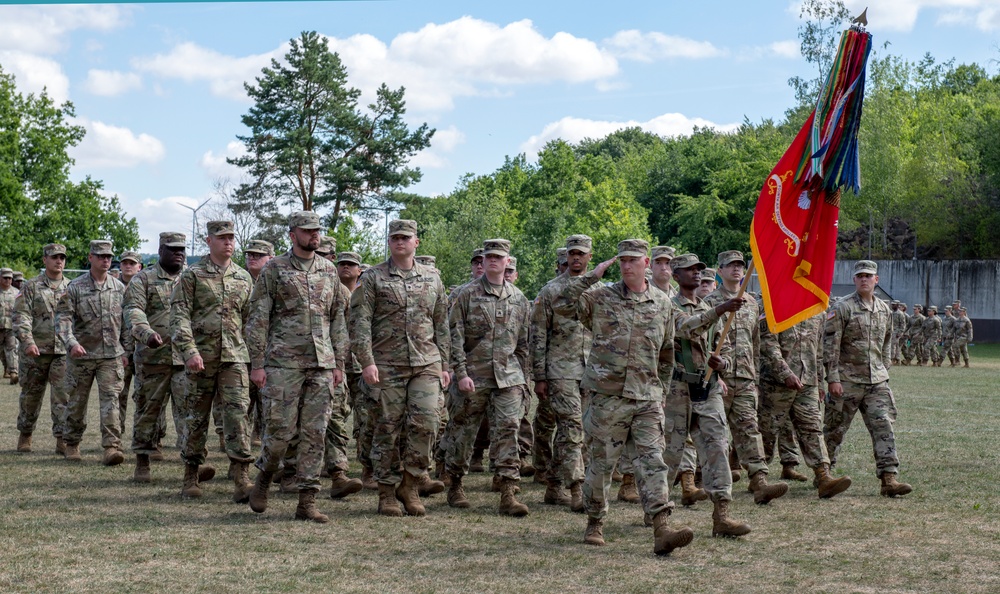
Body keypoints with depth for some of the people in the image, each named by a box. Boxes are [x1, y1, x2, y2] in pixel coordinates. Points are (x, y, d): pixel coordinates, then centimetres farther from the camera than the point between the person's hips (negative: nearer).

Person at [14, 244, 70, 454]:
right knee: (30, 396, 10)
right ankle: (25, 436, 26)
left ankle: (62, 439, -5)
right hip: (35, 351, -1)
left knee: (63, 397, -7)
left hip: (63, 352, 1)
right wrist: (28, 341, -22)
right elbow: (21, 317, -7)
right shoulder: (31, 287, 2)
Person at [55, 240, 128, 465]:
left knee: (110, 399, -10)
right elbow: (62, 318, -11)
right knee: (76, 402, 9)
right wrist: (71, 343, -26)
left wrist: (126, 350, 12)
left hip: (111, 355, 1)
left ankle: (112, 446, -14)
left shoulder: (119, 288, 7)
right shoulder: (76, 287, -4)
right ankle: (72, 444, 26)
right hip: (82, 354, -1)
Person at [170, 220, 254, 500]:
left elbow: (250, 319, 17)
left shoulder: (244, 278, 12)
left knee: (237, 414, -10)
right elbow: (179, 316, -6)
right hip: (200, 358, -2)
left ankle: (241, 480, -12)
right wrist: (189, 350, -18)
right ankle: (191, 478, 19)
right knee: (196, 419, 6)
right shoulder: (192, 275, 1)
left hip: (234, 356, 2)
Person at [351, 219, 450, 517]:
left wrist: (444, 364, 12)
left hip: (426, 364, 2)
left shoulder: (432, 278, 13)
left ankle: (410, 484, 6)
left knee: (425, 423, -10)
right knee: (388, 429, 1)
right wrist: (367, 361, -14)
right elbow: (360, 322, -4)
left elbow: (441, 325, 16)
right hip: (387, 366, -2)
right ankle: (387, 492, 11)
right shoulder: (372, 278, 2)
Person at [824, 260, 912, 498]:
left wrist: (884, 371, 19)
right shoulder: (842, 308, -8)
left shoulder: (884, 310, 11)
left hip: (877, 381, 5)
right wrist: (833, 378, -16)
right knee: (835, 428, 5)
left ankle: (889, 479, -10)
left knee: (883, 425, -7)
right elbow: (831, 346, -11)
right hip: (847, 381, -5)